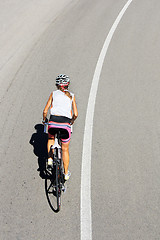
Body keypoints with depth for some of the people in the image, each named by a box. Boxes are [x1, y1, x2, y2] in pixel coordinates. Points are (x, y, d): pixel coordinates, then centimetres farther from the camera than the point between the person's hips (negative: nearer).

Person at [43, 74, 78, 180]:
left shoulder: (54, 94, 11)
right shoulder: (71, 96, 13)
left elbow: (45, 111, 7)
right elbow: (75, 114, 6)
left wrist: (44, 120, 26)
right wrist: (72, 121, 25)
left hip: (53, 122, 0)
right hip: (65, 124, 0)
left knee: (51, 138, 35)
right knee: (65, 149, 18)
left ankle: (50, 158, 17)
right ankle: (66, 173, 27)